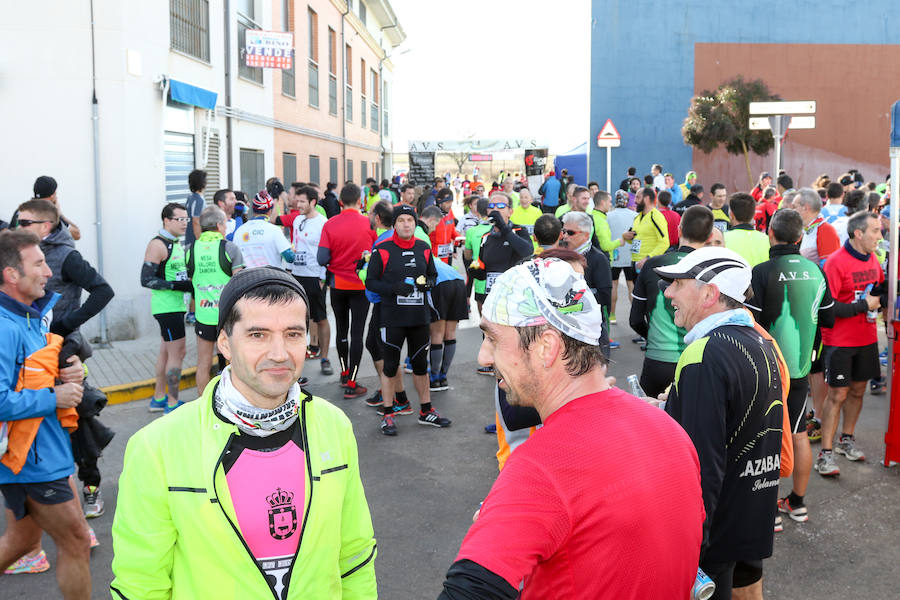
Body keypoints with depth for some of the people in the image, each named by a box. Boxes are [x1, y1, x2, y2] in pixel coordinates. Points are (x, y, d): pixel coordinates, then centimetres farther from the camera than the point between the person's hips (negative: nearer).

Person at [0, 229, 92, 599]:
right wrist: (54, 397, -21)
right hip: (32, 461, -10)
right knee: (76, 543, 3)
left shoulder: (33, 315, 9)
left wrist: (70, 371, 2)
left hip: (43, 453, 10)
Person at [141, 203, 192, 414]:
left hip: (176, 305, 10)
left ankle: (158, 399, 25)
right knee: (177, 353, -7)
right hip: (166, 307, -10)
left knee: (166, 351, 15)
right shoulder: (157, 245, -14)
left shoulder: (177, 243, 15)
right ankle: (172, 404, -1)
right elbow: (146, 279, -19)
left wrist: (190, 285, 8)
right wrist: (176, 285, -23)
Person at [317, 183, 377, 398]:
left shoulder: (330, 225, -8)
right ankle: (351, 384, -2)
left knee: (341, 329, 17)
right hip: (361, 285, -2)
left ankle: (345, 373, 32)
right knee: (357, 332, 0)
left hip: (338, 285, 2)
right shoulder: (369, 223, -11)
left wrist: (333, 263, 10)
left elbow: (322, 259, -12)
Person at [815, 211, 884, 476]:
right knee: (837, 395, -4)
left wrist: (879, 297, -2)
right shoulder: (836, 262, -17)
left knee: (858, 390, 15)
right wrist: (863, 305, -18)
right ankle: (826, 453, 3)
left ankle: (846, 439, 33)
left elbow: (879, 291, 21)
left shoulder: (873, 260, 6)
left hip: (867, 339, 7)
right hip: (840, 341, -7)